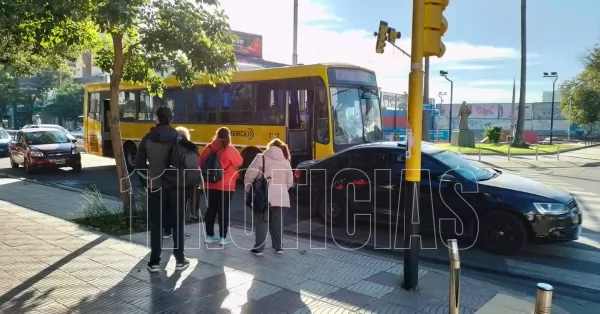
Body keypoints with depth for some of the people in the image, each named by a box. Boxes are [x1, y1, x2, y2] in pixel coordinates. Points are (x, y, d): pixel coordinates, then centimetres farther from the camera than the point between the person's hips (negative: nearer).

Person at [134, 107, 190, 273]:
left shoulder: (148, 139, -3)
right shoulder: (179, 138, -4)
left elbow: (139, 164, -1)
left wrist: (147, 180, 15)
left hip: (155, 186, 0)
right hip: (176, 185, 0)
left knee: (156, 224, 8)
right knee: (178, 223, 9)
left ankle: (155, 262, 11)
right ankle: (180, 260, 14)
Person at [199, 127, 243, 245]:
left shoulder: (208, 148, 1)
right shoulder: (229, 149, -12)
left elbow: (201, 164, 10)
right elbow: (239, 162, 0)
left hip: (210, 184, 4)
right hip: (226, 186, -4)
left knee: (211, 209, 13)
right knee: (224, 211, 3)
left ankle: (209, 235, 20)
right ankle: (223, 237, 7)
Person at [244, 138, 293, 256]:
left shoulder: (261, 158, -4)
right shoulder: (286, 161, 8)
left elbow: (249, 176, -6)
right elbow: (289, 182, 10)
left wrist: (249, 190, 9)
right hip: (280, 197, 3)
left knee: (261, 222, 6)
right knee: (277, 223, 15)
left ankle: (258, 248, 10)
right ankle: (278, 247, 22)